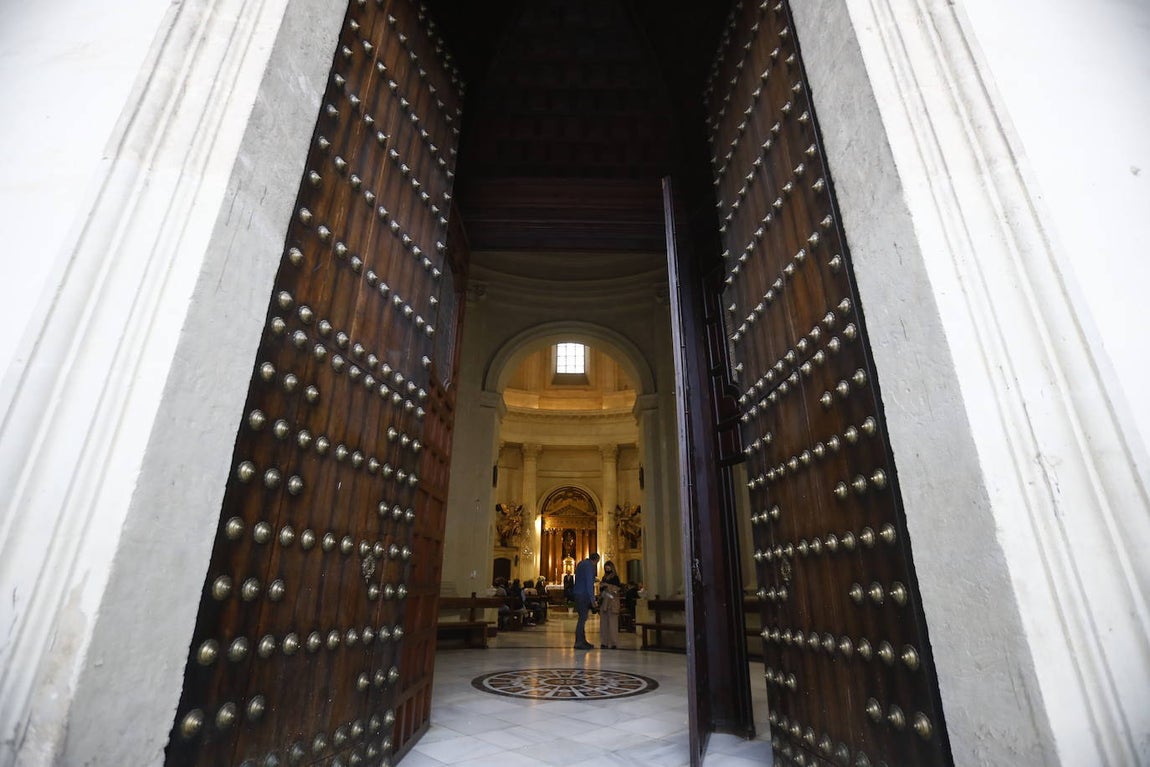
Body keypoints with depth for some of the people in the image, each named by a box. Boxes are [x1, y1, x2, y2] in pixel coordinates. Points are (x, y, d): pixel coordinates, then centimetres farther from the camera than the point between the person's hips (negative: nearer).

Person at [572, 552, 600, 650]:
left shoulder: (581, 563, 17)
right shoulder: (589, 566, -13)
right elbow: (589, 583, -18)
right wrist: (592, 598, -17)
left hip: (578, 593, 10)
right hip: (584, 595, -10)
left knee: (582, 618, 14)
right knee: (583, 618, -6)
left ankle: (582, 641, 19)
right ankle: (579, 642, -4)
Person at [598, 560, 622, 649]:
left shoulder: (615, 577, 0)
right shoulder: (604, 578, 16)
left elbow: (618, 589, -10)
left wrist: (607, 585, -15)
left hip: (612, 602, -5)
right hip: (604, 602, 6)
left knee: (612, 622, -9)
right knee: (603, 622, 3)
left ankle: (614, 643, -5)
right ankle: (604, 642, 7)